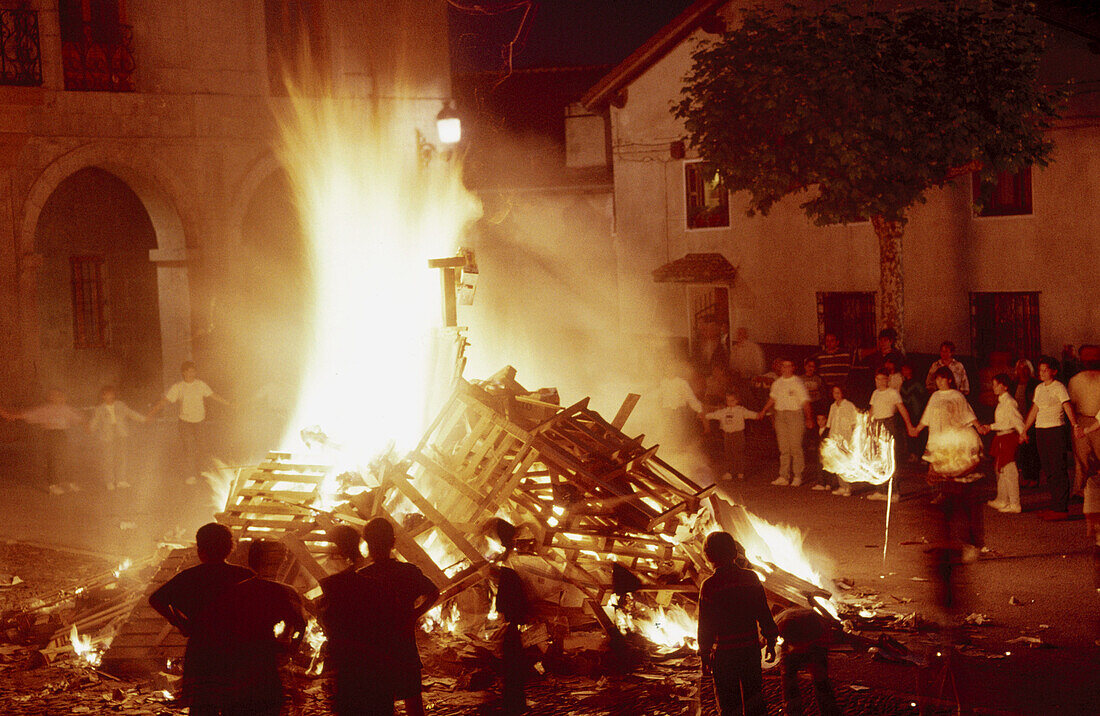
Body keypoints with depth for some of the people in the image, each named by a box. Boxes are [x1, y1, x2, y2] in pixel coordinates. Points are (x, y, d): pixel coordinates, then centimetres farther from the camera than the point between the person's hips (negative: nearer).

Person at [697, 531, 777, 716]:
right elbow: (764, 613, 2)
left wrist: (705, 652, 4)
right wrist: (771, 641, 11)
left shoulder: (709, 586, -9)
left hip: (724, 653, -3)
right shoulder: (750, 577, -1)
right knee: (753, 696, 14)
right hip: (751, 649, 3)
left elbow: (705, 624, -6)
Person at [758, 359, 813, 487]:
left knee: (795, 447, -7)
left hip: (795, 414, -5)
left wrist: (808, 418, -16)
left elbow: (805, 402, -8)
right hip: (780, 416, 5)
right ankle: (784, 476, 6)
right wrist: (763, 412, 27)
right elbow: (772, 398, 27)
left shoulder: (797, 383, -5)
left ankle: (797, 476, -1)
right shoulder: (777, 383, 12)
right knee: (783, 448, 5)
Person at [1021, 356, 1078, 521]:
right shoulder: (1039, 388, 15)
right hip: (1041, 432, 8)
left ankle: (1061, 509, -6)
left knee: (1058, 470, -7)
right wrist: (1024, 431, 25)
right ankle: (1055, 506, 16)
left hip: (1055, 431, -8)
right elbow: (1033, 411, 23)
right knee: (1048, 470, 10)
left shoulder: (1059, 388, -8)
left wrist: (1075, 425, -35)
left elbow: (1068, 407, -21)